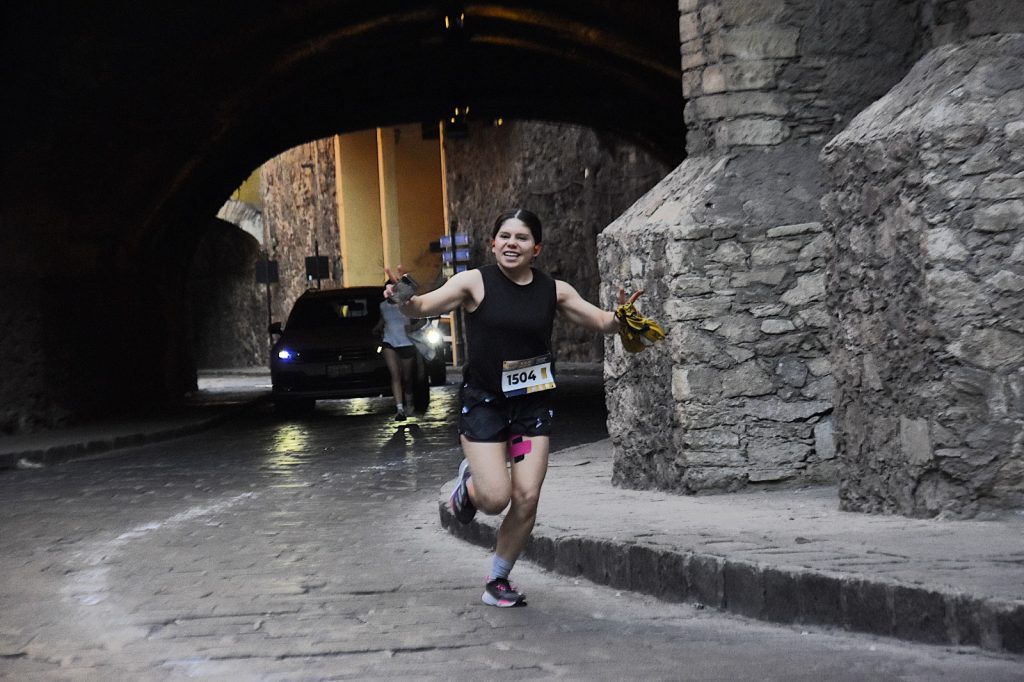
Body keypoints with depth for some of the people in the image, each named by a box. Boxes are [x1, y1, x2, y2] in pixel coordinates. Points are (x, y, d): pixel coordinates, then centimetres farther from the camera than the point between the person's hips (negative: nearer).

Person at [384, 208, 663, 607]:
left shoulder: (553, 291, 1)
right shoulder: (475, 283, -8)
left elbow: (601, 321, 6)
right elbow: (426, 306, -15)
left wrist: (622, 319, -16)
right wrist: (404, 300, -38)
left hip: (533, 404, 3)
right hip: (483, 402, -3)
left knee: (527, 499, -2)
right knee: (495, 498, -11)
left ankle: (498, 581, 19)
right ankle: (469, 481, 28)